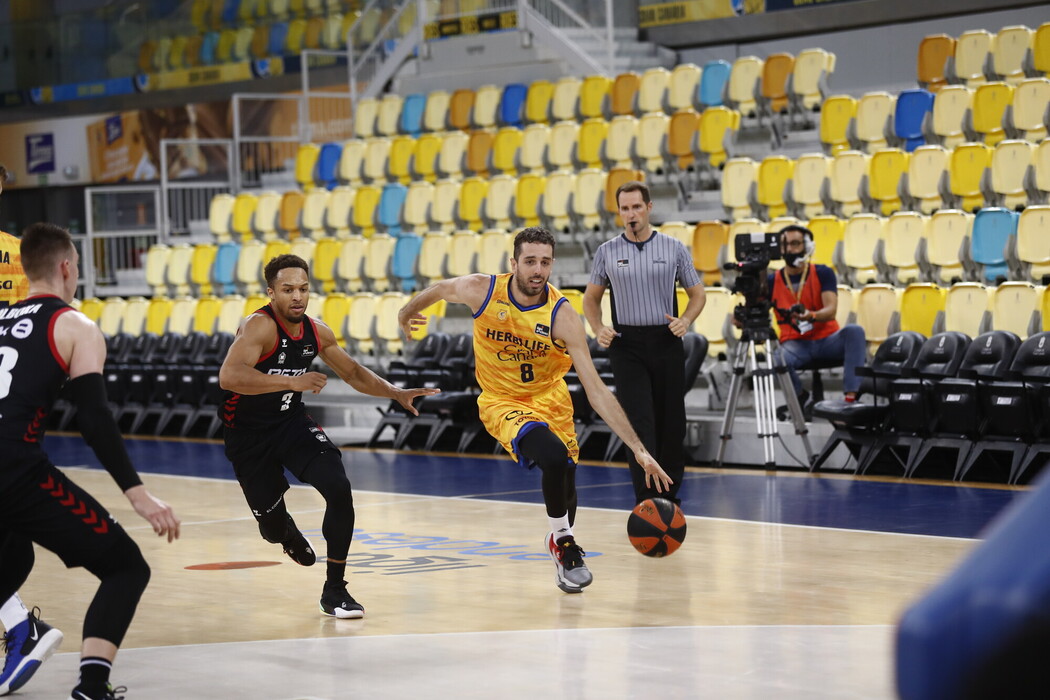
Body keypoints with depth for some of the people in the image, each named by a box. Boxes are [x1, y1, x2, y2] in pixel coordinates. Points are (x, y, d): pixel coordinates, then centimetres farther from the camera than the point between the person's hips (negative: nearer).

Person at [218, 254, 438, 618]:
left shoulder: (316, 332, -4)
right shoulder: (259, 327, -26)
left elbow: (353, 373, 14)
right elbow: (229, 376, -43)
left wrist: (396, 393, 0)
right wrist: (292, 382, -49)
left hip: (291, 421, 5)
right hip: (248, 434, -4)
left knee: (339, 489, -19)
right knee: (273, 527, 4)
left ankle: (335, 590, -6)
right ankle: (288, 531, 47)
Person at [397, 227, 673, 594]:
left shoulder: (562, 317, -24)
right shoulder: (481, 290, -22)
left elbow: (596, 390, -26)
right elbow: (440, 289, 4)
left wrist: (638, 449, -33)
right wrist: (406, 313, 24)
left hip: (550, 398, 2)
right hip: (501, 401, -2)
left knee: (565, 476, 8)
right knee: (554, 456, -28)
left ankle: (560, 540, 44)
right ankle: (563, 541, -6)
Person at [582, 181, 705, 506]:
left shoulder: (674, 248, 3)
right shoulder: (607, 252, 4)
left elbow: (697, 293, 9)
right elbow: (591, 297, 13)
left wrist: (685, 320, -10)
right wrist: (598, 329, -5)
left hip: (666, 342, 1)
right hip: (626, 345, -1)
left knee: (671, 424, 6)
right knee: (639, 422, -12)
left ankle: (669, 493, 23)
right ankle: (647, 501, -16)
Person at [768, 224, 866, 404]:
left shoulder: (823, 273, 3)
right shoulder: (772, 281, 6)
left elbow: (831, 310, -11)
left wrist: (811, 316, -34)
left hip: (827, 340, 0)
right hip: (795, 343, 0)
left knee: (854, 331, -31)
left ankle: (851, 396, -39)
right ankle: (800, 396, -2)